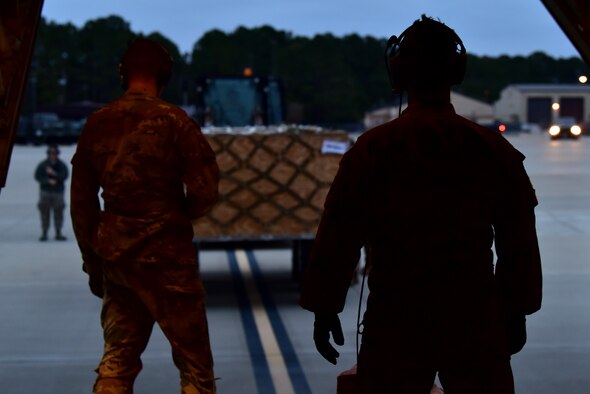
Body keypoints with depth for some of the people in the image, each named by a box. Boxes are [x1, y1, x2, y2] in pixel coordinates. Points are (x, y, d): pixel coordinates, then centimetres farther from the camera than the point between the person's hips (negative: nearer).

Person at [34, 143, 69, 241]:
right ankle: (44, 234, 2)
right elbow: (37, 176, -13)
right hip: (45, 192, -1)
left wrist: (53, 173, -28)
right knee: (45, 213, -2)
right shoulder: (42, 165, -5)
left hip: (58, 192, 1)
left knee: (58, 213, 1)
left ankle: (58, 234, 9)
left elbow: (65, 176, -17)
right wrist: (48, 181, -25)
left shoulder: (62, 165, -3)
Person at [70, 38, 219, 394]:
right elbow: (205, 191, -13)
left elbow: (82, 202, 9)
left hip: (115, 257, 5)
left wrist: (93, 260, 16)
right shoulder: (172, 120, -10)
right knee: (195, 364, 4)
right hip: (166, 256, -5)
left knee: (116, 362, 11)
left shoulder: (97, 124, 5)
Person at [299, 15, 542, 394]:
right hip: (476, 321, 2)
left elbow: (338, 237, -6)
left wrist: (325, 310, 3)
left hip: (396, 322, -2)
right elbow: (519, 244, 5)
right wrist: (516, 312, 15)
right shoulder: (496, 150, -1)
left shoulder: (373, 149, -8)